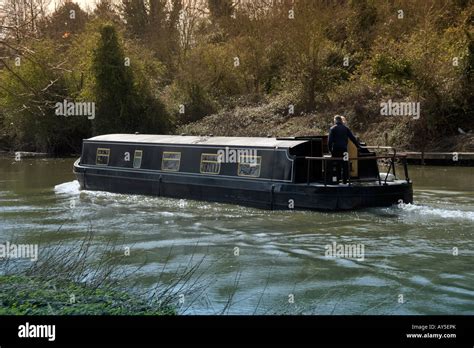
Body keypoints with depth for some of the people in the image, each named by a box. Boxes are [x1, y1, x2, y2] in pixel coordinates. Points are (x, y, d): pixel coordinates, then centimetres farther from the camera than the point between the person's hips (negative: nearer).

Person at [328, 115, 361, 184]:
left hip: (335, 149, -2)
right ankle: (345, 180, 6)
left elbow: (330, 140, -7)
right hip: (344, 148, 2)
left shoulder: (333, 128, -1)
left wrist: (330, 149, -2)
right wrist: (358, 145, 13)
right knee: (345, 164, 7)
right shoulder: (345, 128, 6)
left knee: (337, 165, 4)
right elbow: (352, 138, 7)